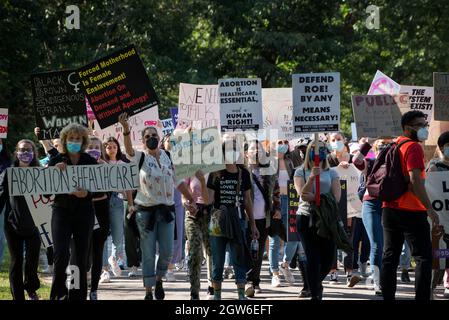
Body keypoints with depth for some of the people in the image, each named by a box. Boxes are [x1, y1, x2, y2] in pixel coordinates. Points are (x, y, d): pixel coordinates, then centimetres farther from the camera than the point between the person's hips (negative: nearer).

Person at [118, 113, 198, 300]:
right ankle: (148, 292, 7)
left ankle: (159, 280, 28)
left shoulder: (166, 156, 9)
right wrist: (126, 130, -45)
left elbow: (177, 181, 17)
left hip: (166, 210, 4)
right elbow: (129, 150, -27)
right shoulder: (140, 158, -5)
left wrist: (190, 199, 15)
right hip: (146, 211, -4)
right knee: (148, 254, -1)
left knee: (167, 252, 1)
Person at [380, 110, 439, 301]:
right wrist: (429, 208, -20)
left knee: (390, 257, 9)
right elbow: (415, 180, -21)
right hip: (412, 211, -8)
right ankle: (422, 297, -13)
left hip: (390, 209, 8)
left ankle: (387, 297, 9)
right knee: (424, 258, -5)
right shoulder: (413, 147, -11)